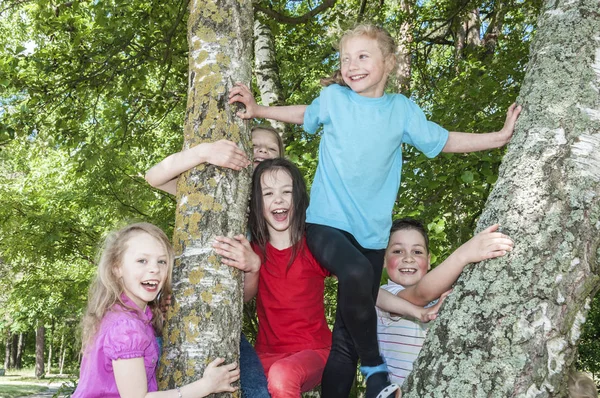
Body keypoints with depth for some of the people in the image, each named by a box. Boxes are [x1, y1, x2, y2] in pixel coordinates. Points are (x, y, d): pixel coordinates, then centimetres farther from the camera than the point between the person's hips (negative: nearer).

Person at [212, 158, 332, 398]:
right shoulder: (253, 249, 3)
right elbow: (243, 296, -13)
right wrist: (252, 268, -32)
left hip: (312, 351, -3)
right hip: (267, 354, 3)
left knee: (282, 374, -34)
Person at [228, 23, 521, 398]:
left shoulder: (403, 109, 2)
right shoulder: (332, 98, -1)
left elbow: (443, 141, 11)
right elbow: (305, 114, 20)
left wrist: (501, 136, 6)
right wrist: (257, 110, 12)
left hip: (371, 233, 3)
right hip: (326, 222, -2)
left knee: (346, 339, 6)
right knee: (357, 273, -34)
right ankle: (376, 366, -12)